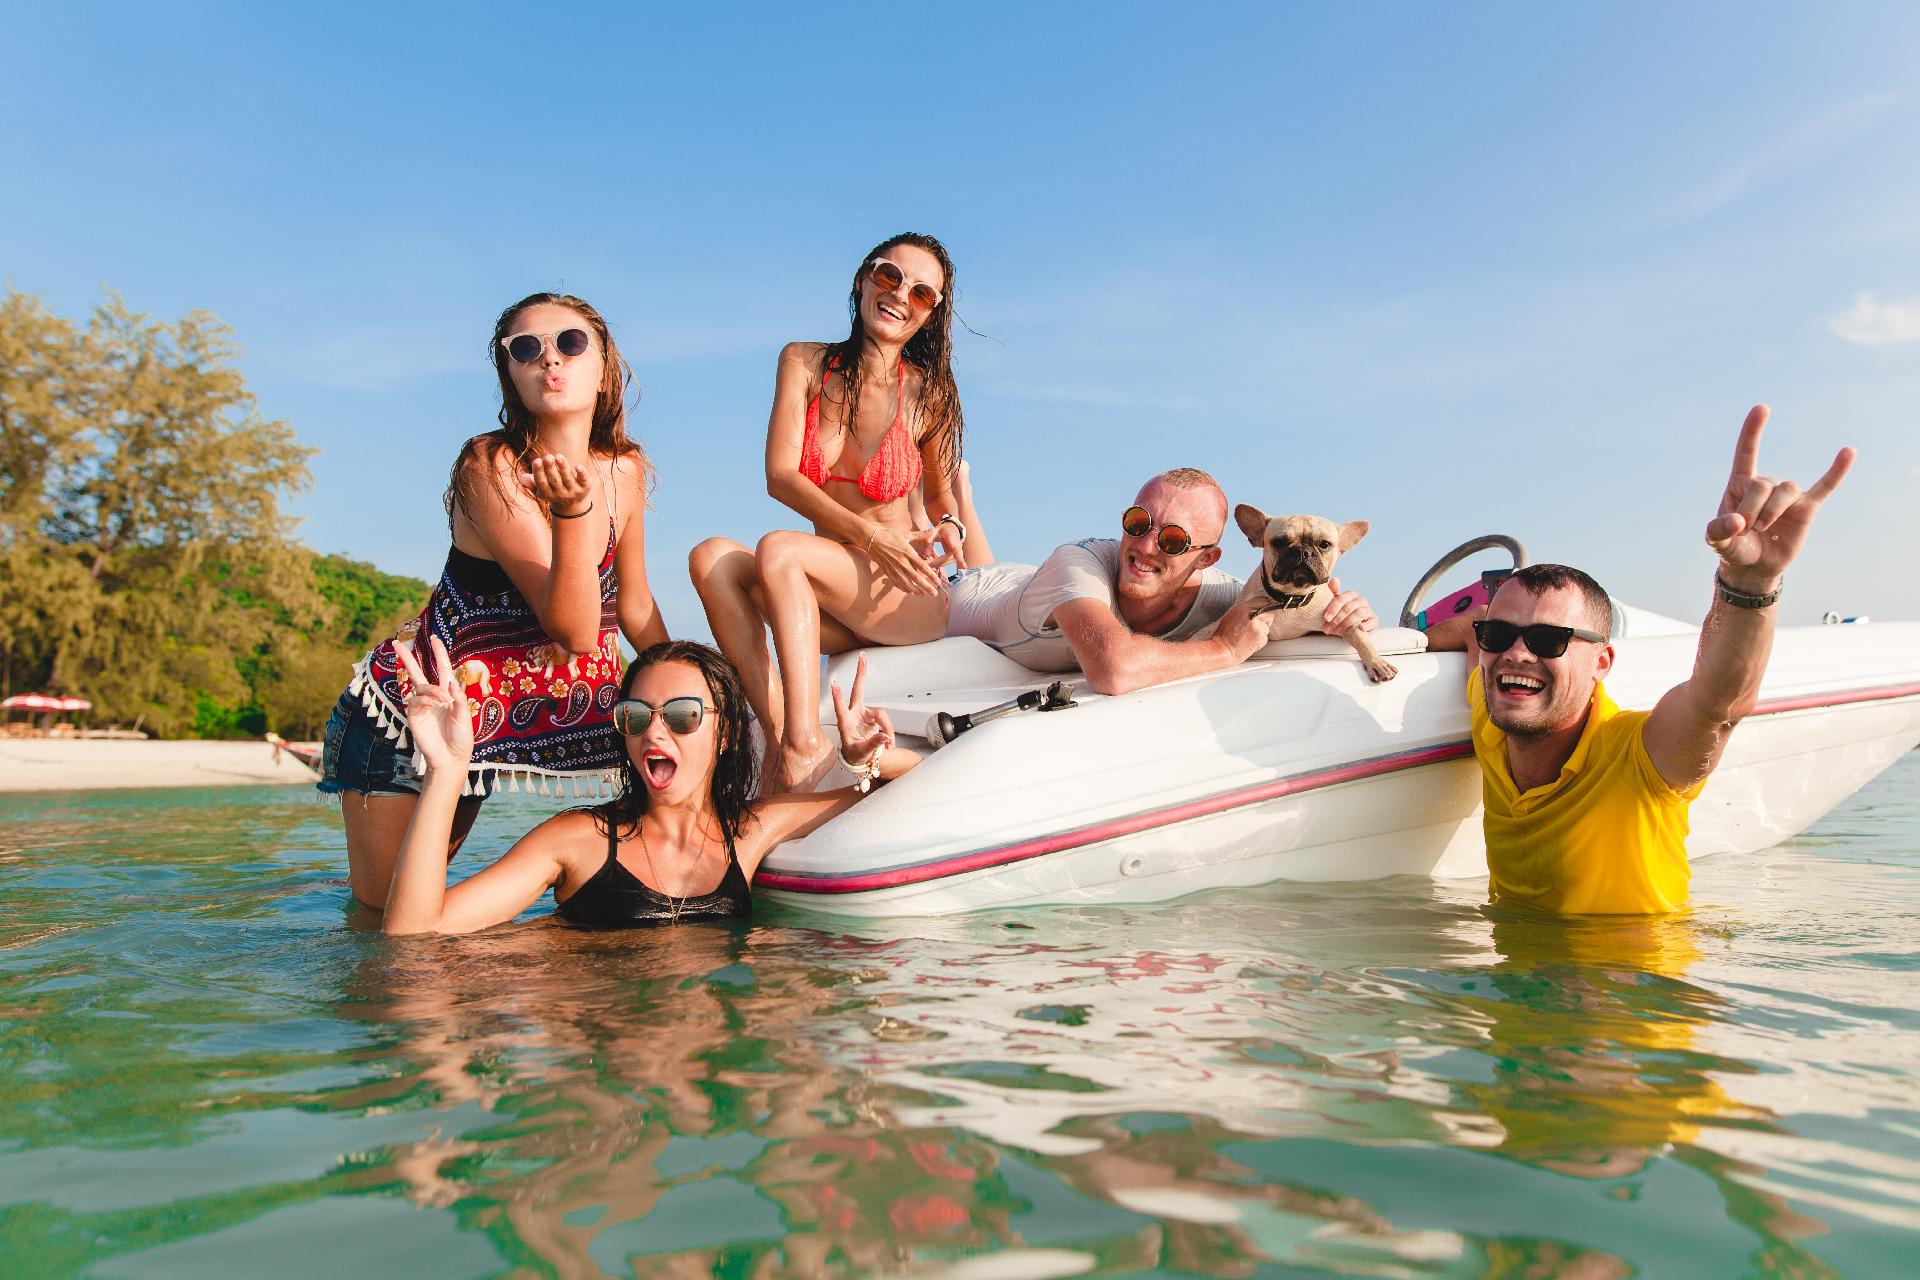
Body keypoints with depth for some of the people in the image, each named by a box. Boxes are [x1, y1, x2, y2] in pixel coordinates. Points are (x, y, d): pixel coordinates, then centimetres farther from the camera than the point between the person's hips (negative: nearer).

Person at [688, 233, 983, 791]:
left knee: (778, 550, -29)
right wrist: (869, 535, -21)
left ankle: (804, 739, -35)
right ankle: (775, 731, -33)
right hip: (834, 610, 3)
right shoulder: (804, 363, 3)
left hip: (911, 600, -3)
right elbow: (780, 475, -8)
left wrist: (948, 526, -11)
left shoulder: (929, 394, -1)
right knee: (711, 557, -22)